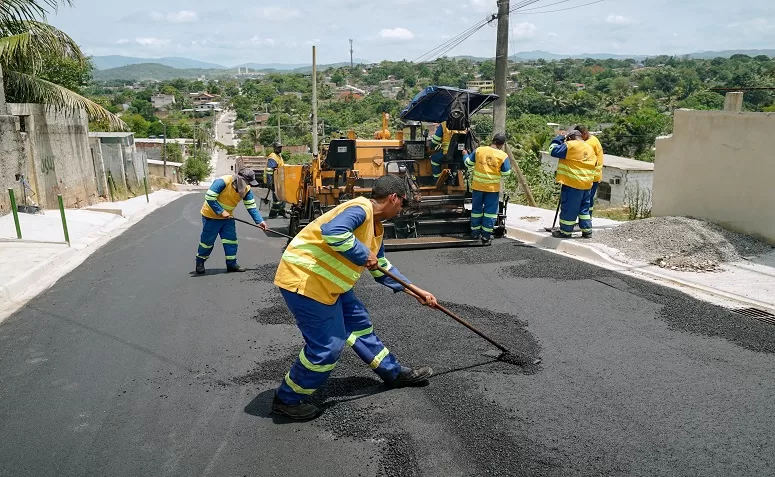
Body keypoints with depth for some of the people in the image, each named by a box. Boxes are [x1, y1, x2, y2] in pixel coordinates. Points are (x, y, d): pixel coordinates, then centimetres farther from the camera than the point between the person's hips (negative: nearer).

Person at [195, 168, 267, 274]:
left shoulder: (246, 189, -8)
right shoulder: (222, 182, -28)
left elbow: (251, 206, -7)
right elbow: (209, 198, -28)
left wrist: (260, 221, -15)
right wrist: (221, 212, -27)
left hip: (227, 217, 6)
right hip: (211, 215, -6)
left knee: (231, 239, 2)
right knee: (207, 240, 3)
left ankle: (231, 264, 12)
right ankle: (200, 263, 22)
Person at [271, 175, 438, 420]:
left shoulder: (375, 228, 13)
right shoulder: (361, 208, -18)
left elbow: (383, 269, 24)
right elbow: (332, 232, -37)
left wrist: (416, 292, 24)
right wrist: (364, 255, -23)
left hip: (328, 283, 10)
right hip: (303, 278, -10)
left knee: (358, 323, 19)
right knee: (327, 346, -5)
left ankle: (394, 372, 36)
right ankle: (286, 399, 15)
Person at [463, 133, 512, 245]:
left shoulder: (478, 150, -5)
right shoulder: (503, 156, -10)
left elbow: (468, 163, 4)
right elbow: (506, 173, -4)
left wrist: (465, 155, 24)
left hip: (477, 186, 2)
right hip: (493, 188, -2)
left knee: (476, 209, 16)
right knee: (490, 211, 6)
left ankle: (475, 232, 27)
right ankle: (486, 236, 6)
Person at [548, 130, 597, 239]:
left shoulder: (570, 146, -11)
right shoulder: (590, 148, 15)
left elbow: (553, 150, -10)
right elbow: (594, 163, 24)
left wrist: (558, 139, 6)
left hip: (572, 183, -8)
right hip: (586, 184, 8)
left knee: (568, 207, 1)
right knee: (584, 207, 17)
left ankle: (565, 231, 8)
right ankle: (587, 230, 19)